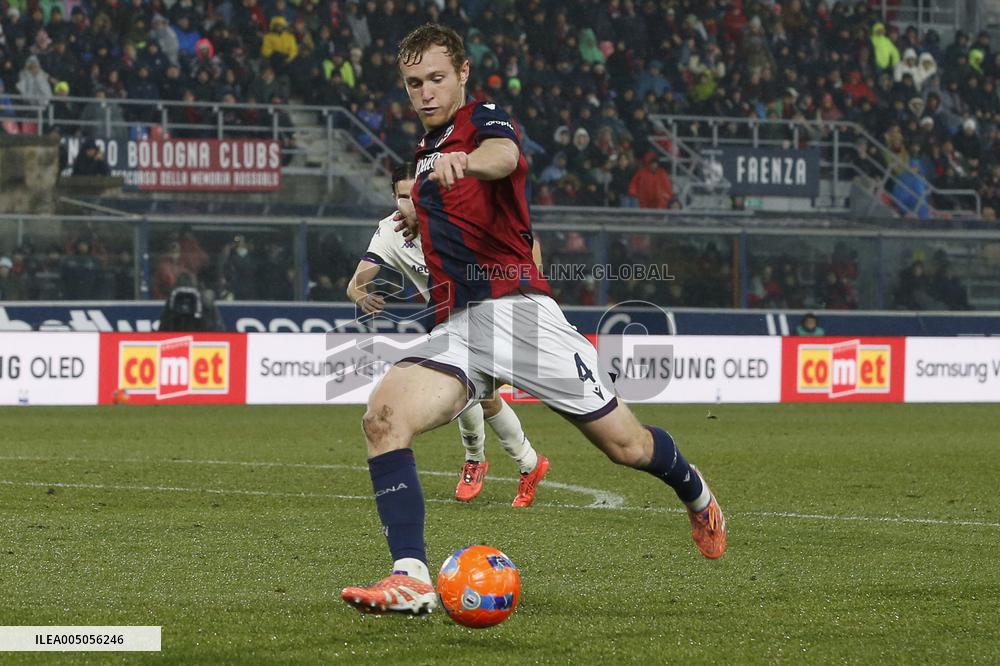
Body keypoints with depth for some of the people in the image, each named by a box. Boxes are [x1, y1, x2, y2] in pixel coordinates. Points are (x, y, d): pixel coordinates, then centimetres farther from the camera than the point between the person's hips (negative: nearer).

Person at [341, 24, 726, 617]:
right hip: (455, 325, 6)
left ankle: (695, 493, 34)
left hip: (514, 304, -6)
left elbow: (503, 156, -32)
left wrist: (465, 163, -53)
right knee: (385, 415, -23)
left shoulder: (486, 120, -2)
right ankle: (412, 580, -30)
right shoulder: (428, 149, 23)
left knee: (626, 445, -2)